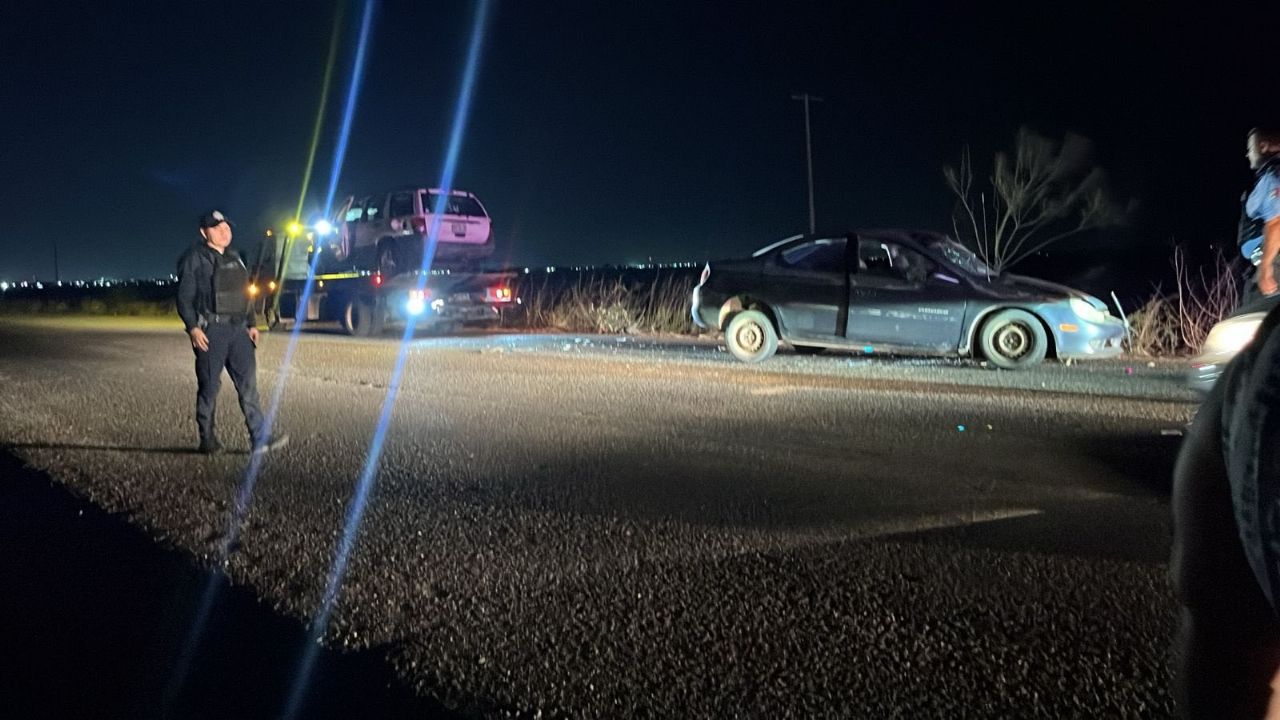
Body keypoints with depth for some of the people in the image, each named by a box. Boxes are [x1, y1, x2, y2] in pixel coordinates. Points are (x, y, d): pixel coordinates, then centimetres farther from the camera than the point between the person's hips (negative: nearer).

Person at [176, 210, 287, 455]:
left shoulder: (234, 258, 18)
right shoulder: (195, 259, -1)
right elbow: (184, 297, -6)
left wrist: (252, 324, 14)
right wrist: (193, 327, -16)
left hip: (238, 329, 6)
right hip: (210, 331, -6)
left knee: (248, 383, -3)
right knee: (209, 386, 1)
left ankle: (260, 438, -6)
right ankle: (208, 440, 12)